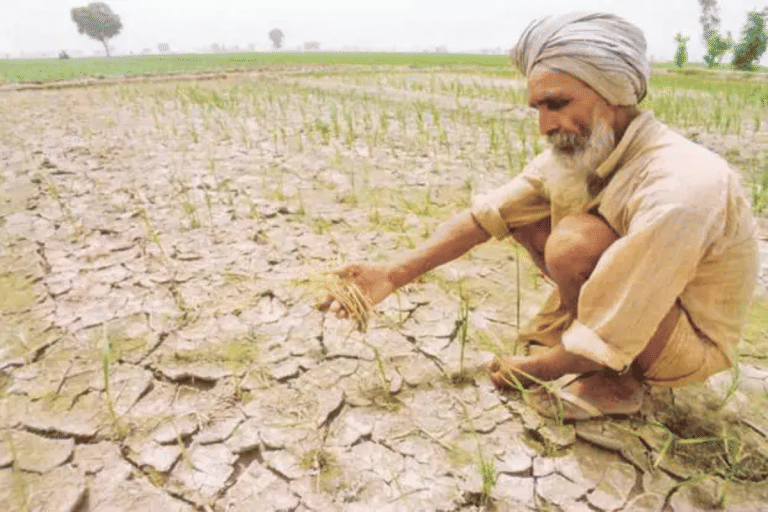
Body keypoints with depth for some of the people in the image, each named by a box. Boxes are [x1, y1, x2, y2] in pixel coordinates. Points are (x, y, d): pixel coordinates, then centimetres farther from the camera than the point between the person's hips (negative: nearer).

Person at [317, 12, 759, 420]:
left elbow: (611, 343, -33)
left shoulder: (676, 188, -35)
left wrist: (532, 371, -16)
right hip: (630, 300, 7)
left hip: (692, 338, -6)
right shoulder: (579, 150, -11)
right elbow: (487, 214, -12)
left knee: (576, 241, -33)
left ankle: (615, 384, -8)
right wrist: (394, 274, -19)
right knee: (521, 211, -6)